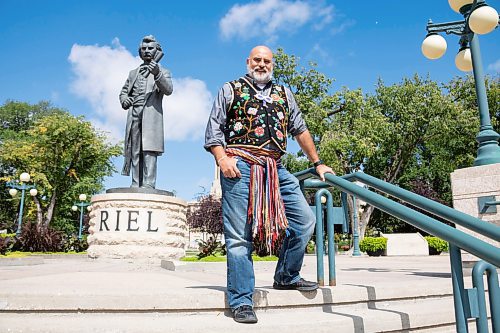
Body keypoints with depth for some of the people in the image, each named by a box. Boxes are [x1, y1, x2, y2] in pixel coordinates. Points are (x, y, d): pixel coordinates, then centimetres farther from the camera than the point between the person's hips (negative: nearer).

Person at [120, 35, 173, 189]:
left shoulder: (163, 72, 13)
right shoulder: (133, 73, 27)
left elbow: (168, 90, -5)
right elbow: (124, 91, 28)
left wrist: (157, 74, -23)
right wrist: (124, 99, 3)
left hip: (151, 114, -4)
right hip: (134, 115, 5)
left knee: (149, 150, -15)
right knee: (134, 151, 0)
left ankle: (148, 185, -18)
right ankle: (136, 185, 1)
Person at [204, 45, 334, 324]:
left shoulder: (284, 93, 23)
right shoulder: (231, 90, 13)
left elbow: (300, 129, 25)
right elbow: (214, 130, 6)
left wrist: (318, 163, 23)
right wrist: (222, 158, -11)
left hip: (276, 169, 5)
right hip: (240, 166, -4)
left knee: (305, 220, 2)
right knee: (240, 236, -5)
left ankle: (286, 277, 21)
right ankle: (241, 302, 3)